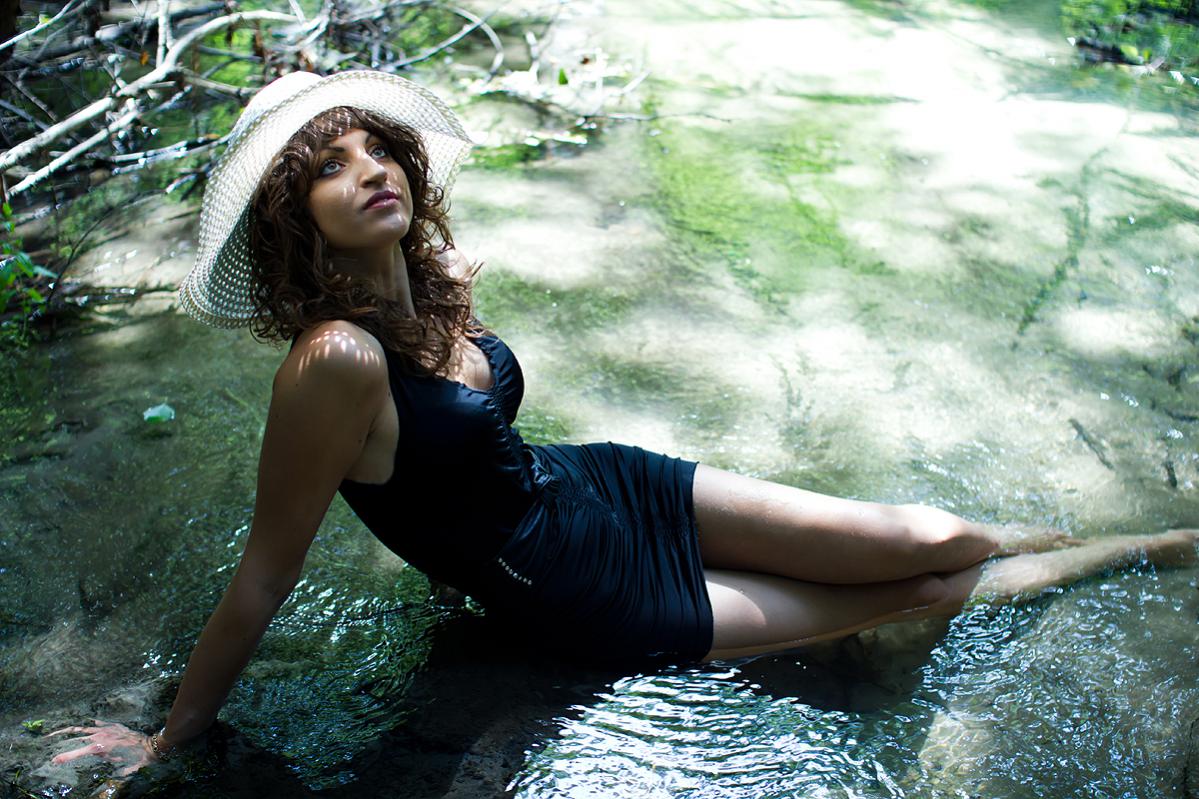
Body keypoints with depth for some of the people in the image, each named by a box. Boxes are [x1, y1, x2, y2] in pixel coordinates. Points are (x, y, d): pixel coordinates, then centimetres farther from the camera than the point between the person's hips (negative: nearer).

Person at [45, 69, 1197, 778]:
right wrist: (168, 739, -14)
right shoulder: (335, 362, -31)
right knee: (914, 592, 4)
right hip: (591, 604, -5)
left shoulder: (434, 281, -8)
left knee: (929, 540, 5)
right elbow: (266, 570, -21)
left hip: (608, 488, 6)